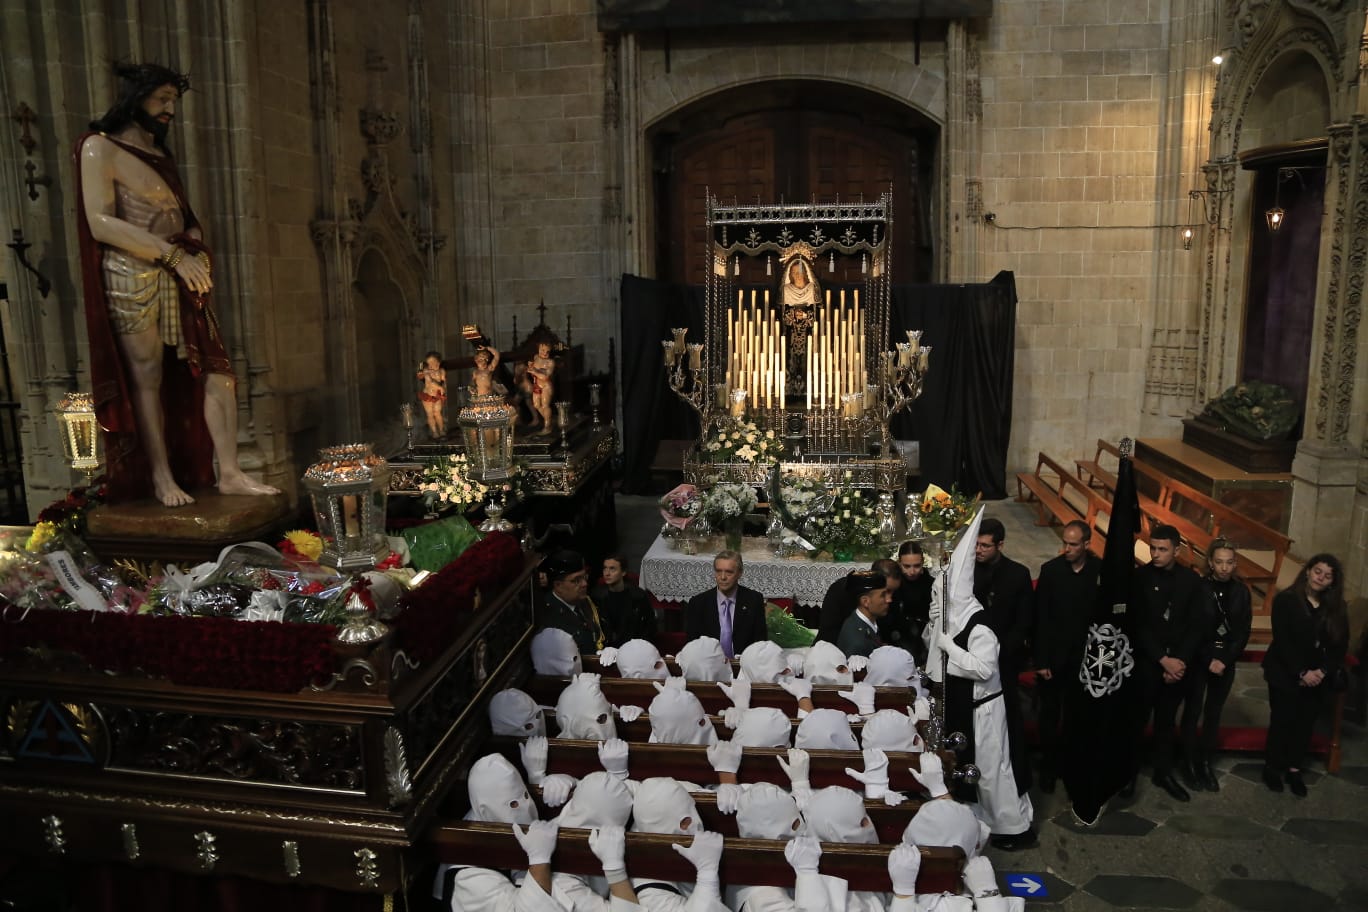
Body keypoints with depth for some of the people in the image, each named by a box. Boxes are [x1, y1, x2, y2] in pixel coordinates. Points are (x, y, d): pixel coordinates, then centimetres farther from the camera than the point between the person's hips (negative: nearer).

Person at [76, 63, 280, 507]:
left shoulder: (160, 154, 21)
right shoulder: (100, 147, -1)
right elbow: (101, 223, -12)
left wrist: (196, 247, -1)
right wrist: (174, 255, -17)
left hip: (181, 281, 7)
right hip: (133, 280, -6)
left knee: (216, 369, -2)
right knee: (147, 378, -3)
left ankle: (229, 473, -1)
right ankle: (162, 479, 3)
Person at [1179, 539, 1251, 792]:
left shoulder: (1241, 591, 0)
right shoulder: (1198, 588, -10)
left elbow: (1243, 632, 1)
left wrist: (1225, 660, -9)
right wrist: (1208, 660, -11)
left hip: (1226, 661, 3)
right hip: (1198, 659, -3)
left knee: (1214, 713, 8)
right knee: (1193, 711, 2)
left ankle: (1206, 764, 17)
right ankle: (1189, 763, 12)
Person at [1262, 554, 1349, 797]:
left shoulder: (1337, 608, 4)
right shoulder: (1286, 600, -10)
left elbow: (1340, 646, 1)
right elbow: (1282, 641, -14)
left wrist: (1323, 671, -13)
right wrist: (1301, 672, -18)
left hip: (1318, 678, 4)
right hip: (1285, 674, -4)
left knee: (1306, 723, 9)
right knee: (1282, 721, 1)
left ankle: (1294, 769, 23)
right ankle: (1272, 766, 17)